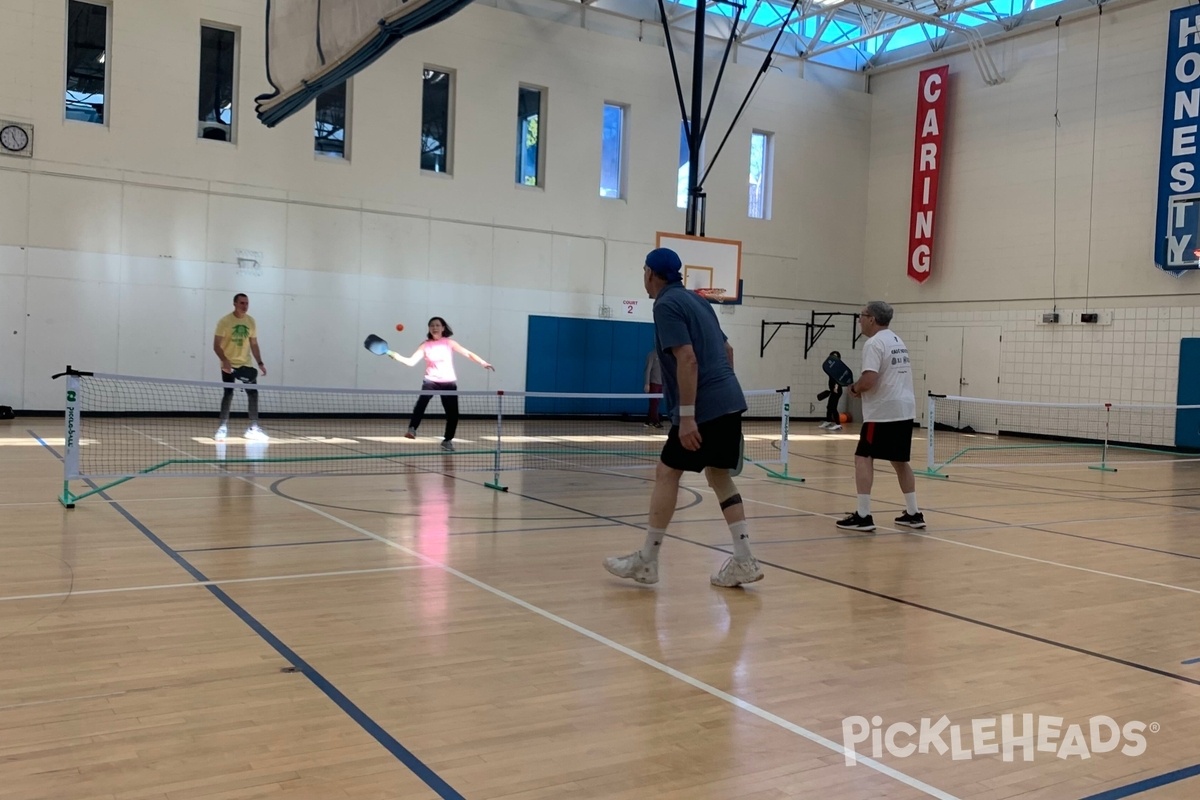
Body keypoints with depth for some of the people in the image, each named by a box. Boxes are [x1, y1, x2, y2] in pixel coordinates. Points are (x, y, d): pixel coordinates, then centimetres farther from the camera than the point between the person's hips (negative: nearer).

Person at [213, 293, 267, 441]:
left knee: (253, 393, 1)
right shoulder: (224, 321, -10)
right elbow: (216, 346, -12)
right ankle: (223, 427, 4)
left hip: (246, 365, 5)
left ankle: (253, 428, 8)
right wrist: (225, 361, -26)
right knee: (228, 394, -5)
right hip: (229, 365, -4)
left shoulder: (251, 321, 5)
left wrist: (260, 363, 4)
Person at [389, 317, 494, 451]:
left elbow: (468, 354, -2)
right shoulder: (425, 345, 0)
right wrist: (397, 356, -22)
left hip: (449, 382, 1)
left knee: (453, 414, 0)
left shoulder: (449, 343, 0)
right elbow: (411, 361, -6)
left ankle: (447, 440, 23)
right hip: (431, 381, -1)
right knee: (422, 400, -33)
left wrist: (483, 363, -14)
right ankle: (412, 430, -40)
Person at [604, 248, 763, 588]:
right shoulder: (696, 300, 18)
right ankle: (744, 561, 9)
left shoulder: (666, 305, -9)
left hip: (705, 407, -9)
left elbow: (687, 360, -19)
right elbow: (726, 350, 23)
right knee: (718, 475, 13)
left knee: (667, 473, 1)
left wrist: (687, 416, -20)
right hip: (730, 401, 9)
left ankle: (647, 561, 7)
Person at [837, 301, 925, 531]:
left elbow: (868, 380, -24)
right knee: (900, 461, 17)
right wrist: (863, 389, 12)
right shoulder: (897, 341, 18)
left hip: (883, 412, -9)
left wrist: (854, 388, -3)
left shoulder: (874, 343, -12)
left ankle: (863, 516, -9)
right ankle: (913, 514, 20)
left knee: (863, 458, -5)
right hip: (905, 410, 9)